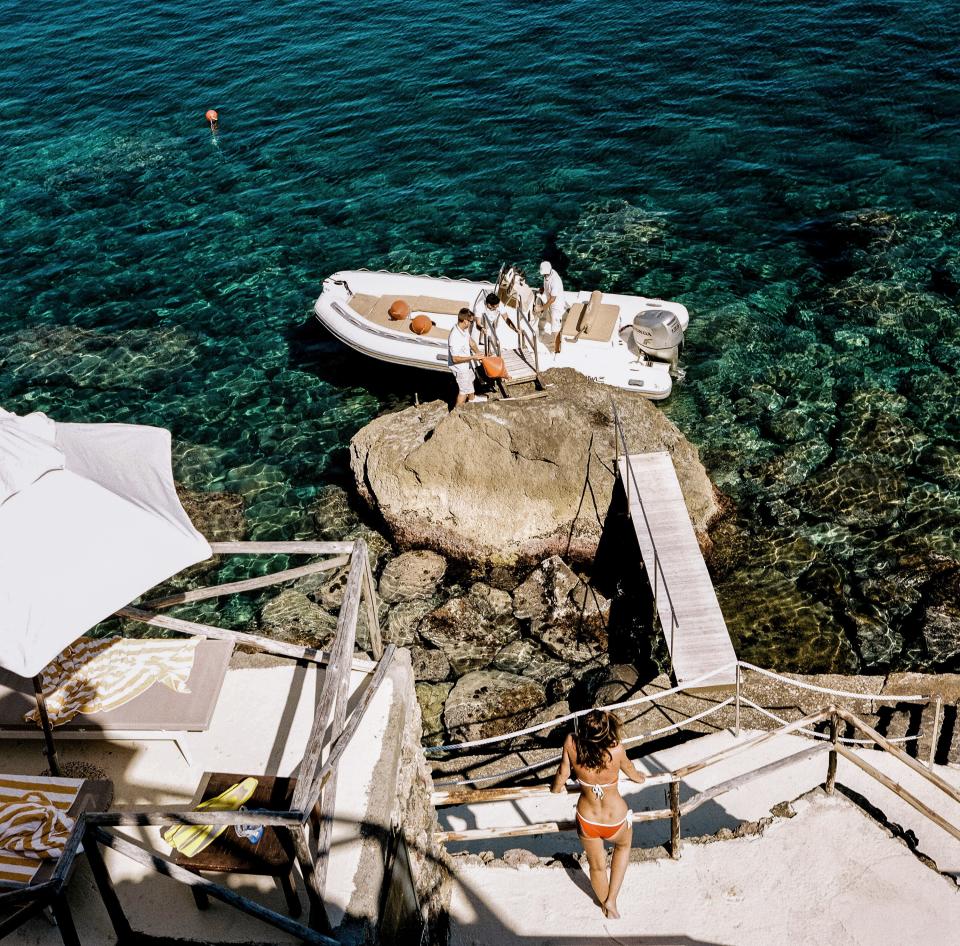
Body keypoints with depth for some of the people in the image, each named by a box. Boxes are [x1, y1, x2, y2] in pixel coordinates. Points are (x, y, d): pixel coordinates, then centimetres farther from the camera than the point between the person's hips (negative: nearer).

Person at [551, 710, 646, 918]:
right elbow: (630, 771, -6)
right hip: (616, 821, -1)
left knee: (597, 866, 31)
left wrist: (556, 788, 15)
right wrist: (639, 777, 18)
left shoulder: (571, 743, -26)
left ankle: (605, 904, 56)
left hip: (587, 821, 2)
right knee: (623, 845, 36)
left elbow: (562, 773, -9)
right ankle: (612, 899, 36)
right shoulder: (616, 750, -30)